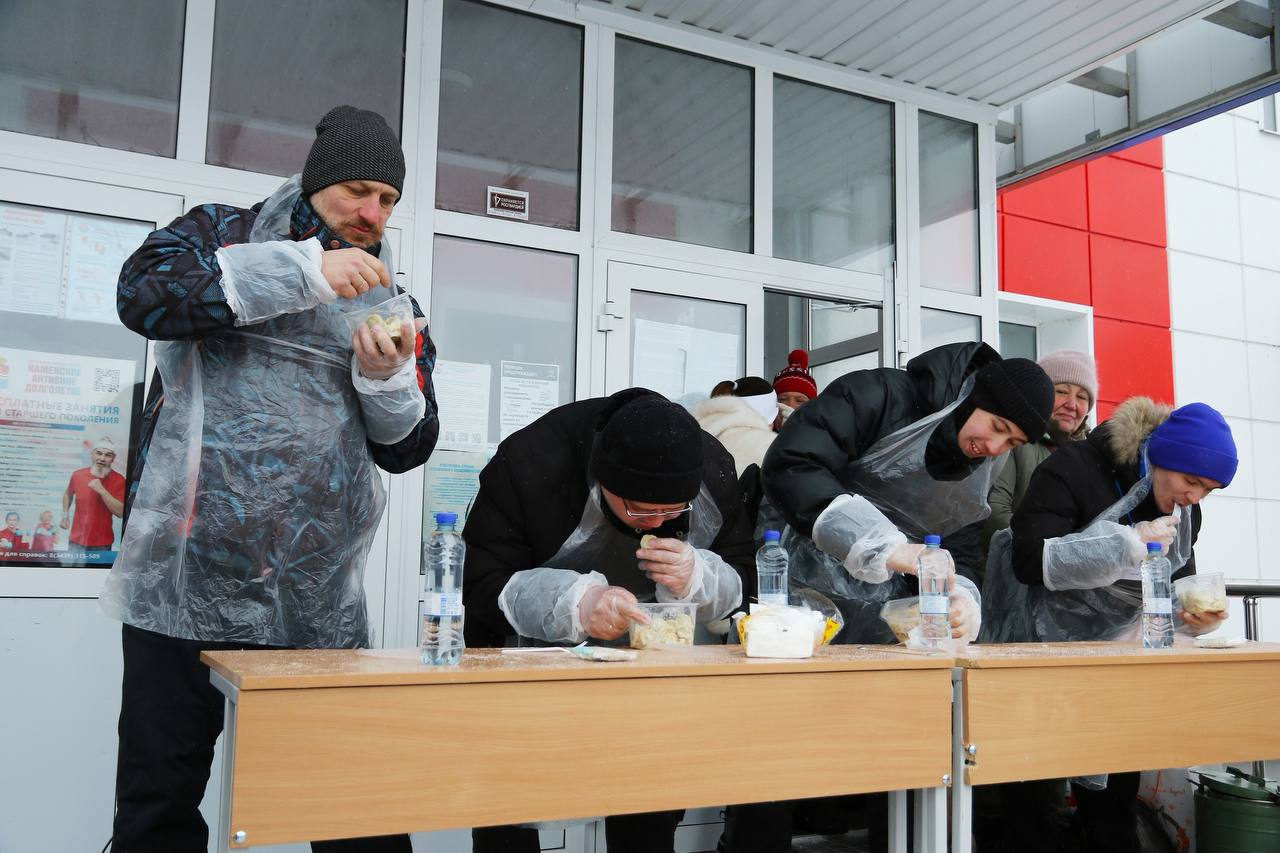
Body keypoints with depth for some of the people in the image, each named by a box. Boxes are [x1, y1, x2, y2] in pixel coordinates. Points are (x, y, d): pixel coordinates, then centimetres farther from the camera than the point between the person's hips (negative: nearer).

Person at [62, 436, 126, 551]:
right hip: (77, 540, 2)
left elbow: (120, 512, -20)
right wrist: (65, 516, 13)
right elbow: (68, 494, 22)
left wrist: (102, 491, -26)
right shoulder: (78, 475, -2)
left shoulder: (118, 480, -11)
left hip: (102, 542, -2)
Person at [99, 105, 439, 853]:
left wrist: (387, 374, -9)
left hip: (320, 606, 3)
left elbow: (404, 450, 11)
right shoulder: (221, 235, 5)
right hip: (186, 585, -2)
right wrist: (306, 271, -21)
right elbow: (144, 293, -16)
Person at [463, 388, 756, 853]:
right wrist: (575, 602, -46)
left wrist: (697, 579, -32)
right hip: (529, 654, -2)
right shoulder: (529, 462, -30)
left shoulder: (713, 471, -18)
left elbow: (743, 582, -8)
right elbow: (482, 587, -28)